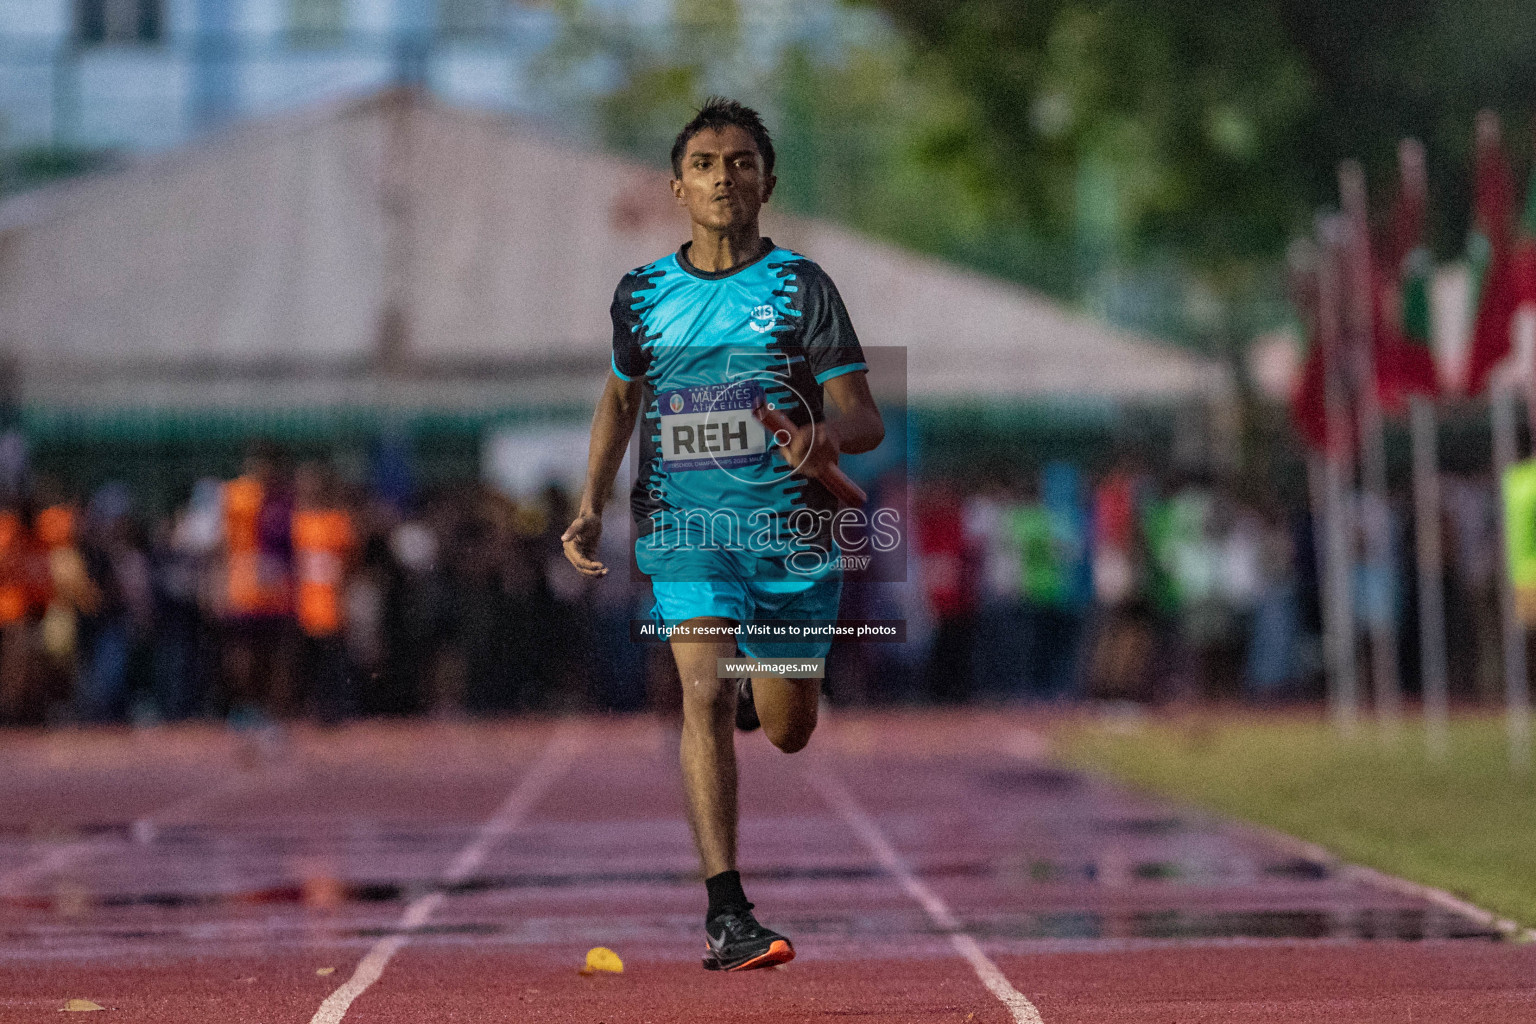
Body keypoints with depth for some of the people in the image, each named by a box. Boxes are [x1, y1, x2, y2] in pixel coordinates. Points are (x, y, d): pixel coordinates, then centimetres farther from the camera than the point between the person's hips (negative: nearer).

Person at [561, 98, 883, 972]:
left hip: (793, 529, 0)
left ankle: (759, 692, 50)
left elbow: (868, 420, -5)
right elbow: (621, 394, 24)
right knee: (705, 696, -20)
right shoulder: (643, 294, 6)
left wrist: (829, 433, -28)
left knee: (787, 731, 10)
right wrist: (592, 506, 14)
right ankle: (726, 912, -21)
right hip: (685, 527, 0)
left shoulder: (801, 286, -2)